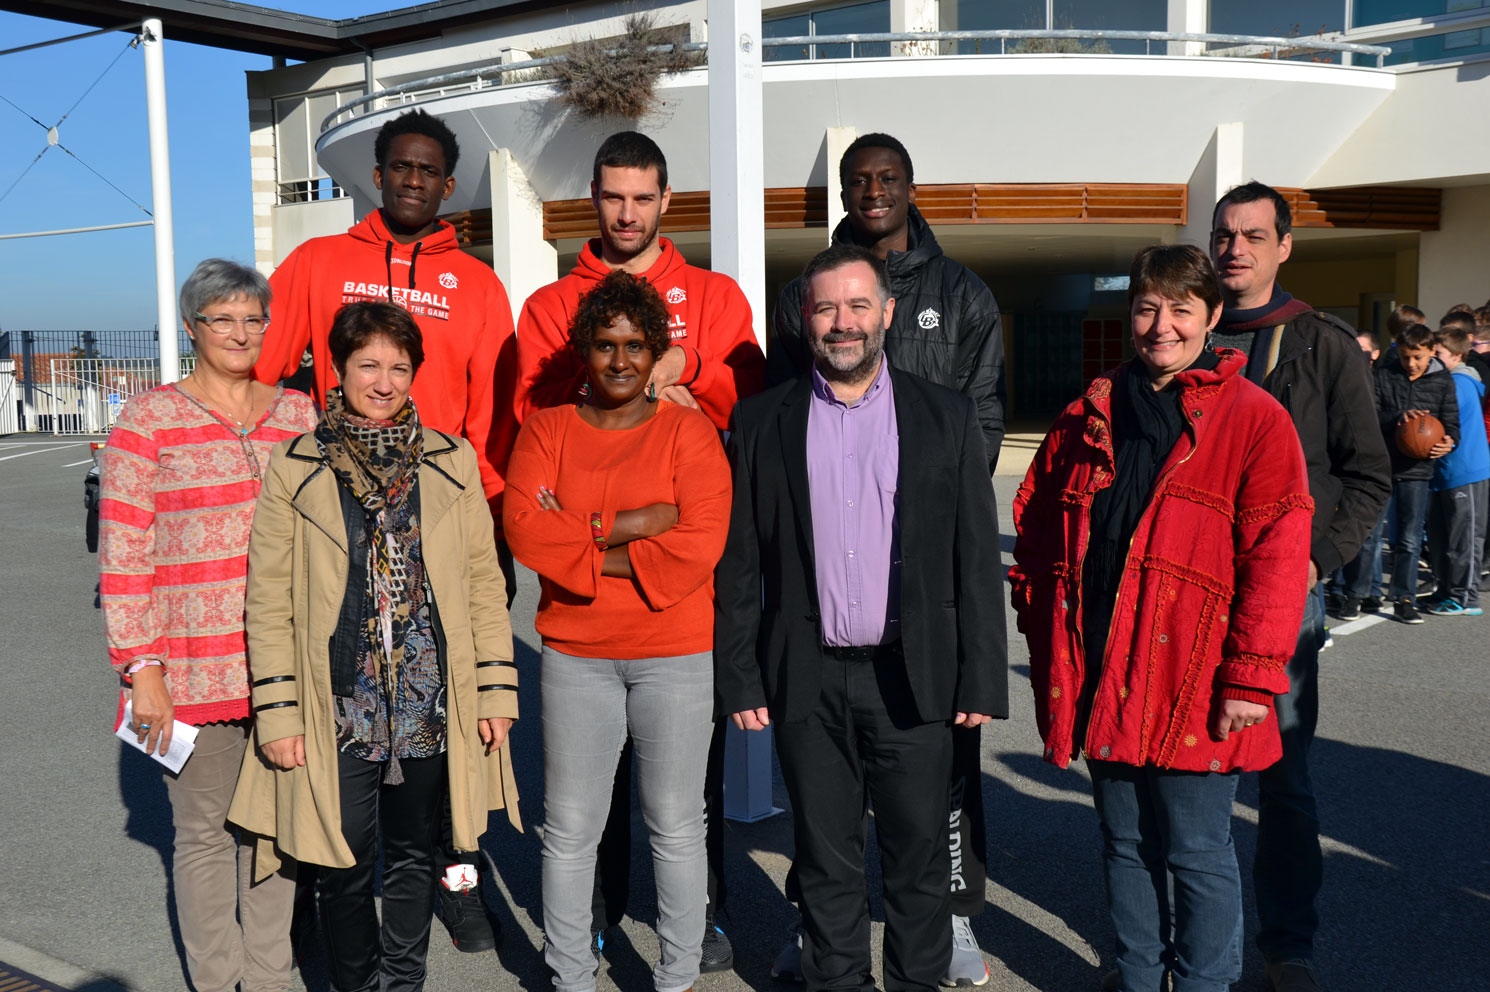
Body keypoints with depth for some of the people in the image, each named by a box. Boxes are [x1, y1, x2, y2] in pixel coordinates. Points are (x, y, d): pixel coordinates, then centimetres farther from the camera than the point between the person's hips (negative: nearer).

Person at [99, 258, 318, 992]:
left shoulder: (298, 414, 10)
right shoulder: (148, 421, -2)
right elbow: (122, 557, -5)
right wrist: (141, 668, -10)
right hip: (195, 672, -3)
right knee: (206, 831, 8)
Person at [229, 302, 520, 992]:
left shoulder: (452, 461, 4)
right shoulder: (293, 467, -1)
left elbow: (484, 583, 5)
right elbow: (268, 603, -1)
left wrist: (496, 690, 2)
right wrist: (277, 714, -5)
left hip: (432, 705, 2)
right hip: (338, 708, -2)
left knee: (414, 858, 14)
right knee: (345, 867, 6)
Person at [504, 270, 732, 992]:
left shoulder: (688, 430, 0)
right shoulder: (546, 429, 6)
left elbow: (700, 543, -13)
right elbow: (524, 527, -9)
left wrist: (584, 539, -12)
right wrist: (625, 528, -15)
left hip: (676, 654, -1)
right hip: (574, 655, 2)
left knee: (676, 826, 9)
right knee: (570, 829, 9)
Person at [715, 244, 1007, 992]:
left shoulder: (946, 417, 4)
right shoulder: (762, 421, 5)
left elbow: (977, 558, 2)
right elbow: (739, 564, 4)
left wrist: (984, 677, -3)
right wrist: (739, 678, -1)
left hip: (914, 675, 0)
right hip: (806, 679, 1)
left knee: (919, 853, 9)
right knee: (826, 859, 11)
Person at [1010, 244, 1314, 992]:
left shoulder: (1254, 419, -5)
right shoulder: (1089, 417, 10)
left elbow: (1278, 557, -11)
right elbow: (1036, 530, 14)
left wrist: (1252, 675, -16)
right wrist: (1045, 638, 7)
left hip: (1193, 686, -4)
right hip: (1100, 678, 5)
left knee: (1197, 855, 7)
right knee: (1125, 845, 17)